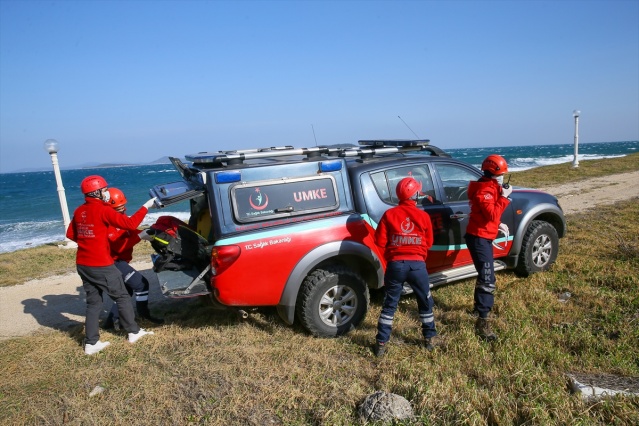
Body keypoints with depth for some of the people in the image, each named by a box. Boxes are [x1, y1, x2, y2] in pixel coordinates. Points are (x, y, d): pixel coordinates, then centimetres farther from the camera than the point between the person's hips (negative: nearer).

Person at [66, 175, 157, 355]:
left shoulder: (79, 211, 8)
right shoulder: (102, 210, -15)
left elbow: (70, 234, 18)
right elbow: (130, 224, -20)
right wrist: (146, 206, -11)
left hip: (83, 264, 7)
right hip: (101, 265, -7)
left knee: (93, 303, 14)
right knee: (122, 297, 9)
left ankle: (91, 343, 15)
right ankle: (133, 332, 19)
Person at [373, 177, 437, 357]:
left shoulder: (389, 214, -4)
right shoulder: (424, 216, -2)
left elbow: (380, 241, -3)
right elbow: (428, 243, 7)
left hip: (395, 264, 0)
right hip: (417, 265, 0)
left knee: (389, 305, 11)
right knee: (425, 303, 20)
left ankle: (381, 344, 13)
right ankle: (429, 339, 30)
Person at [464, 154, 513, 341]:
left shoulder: (490, 187, 14)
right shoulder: (484, 190, -19)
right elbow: (492, 215, -28)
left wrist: (499, 224, 13)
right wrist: (504, 197, -21)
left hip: (483, 237, 11)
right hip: (479, 238, -11)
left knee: (484, 276, 24)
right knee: (488, 280, -15)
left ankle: (480, 305, 42)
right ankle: (482, 322, -14)